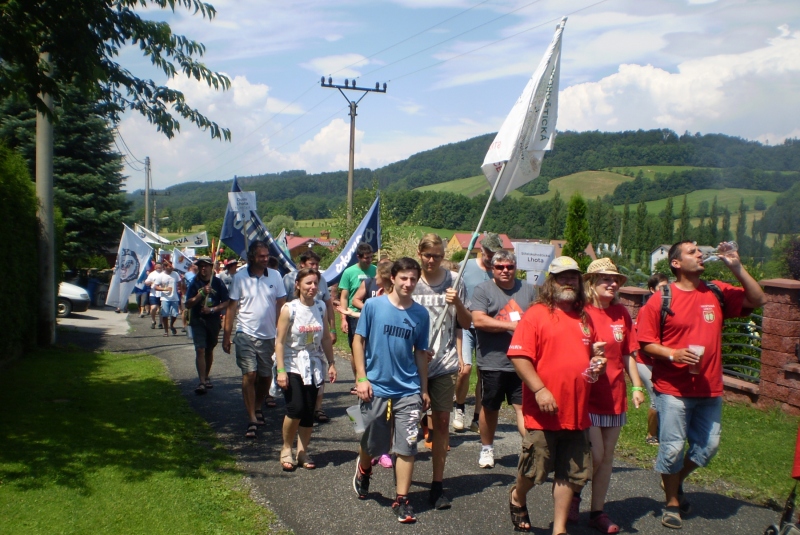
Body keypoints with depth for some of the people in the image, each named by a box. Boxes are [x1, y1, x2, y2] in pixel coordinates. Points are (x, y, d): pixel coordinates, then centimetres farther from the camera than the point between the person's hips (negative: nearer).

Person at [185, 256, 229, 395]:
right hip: (198, 321, -1)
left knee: (209, 350, 13)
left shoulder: (218, 283, -1)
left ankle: (206, 377, 30)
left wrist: (212, 309, -15)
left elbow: (226, 302, 0)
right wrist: (201, 294, -20)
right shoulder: (194, 283, -2)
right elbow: (188, 304, -7)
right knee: (200, 350, -12)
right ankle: (201, 382, -14)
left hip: (214, 320, 1)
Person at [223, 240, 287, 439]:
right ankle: (252, 419, -3)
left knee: (266, 376, 12)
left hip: (269, 335, 3)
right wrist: (226, 336, -3)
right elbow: (232, 307, -1)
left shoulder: (275, 276, 1)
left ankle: (257, 407, 36)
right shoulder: (240, 277, -4)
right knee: (249, 375, -8)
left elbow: (281, 305, 4)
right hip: (246, 335, -2)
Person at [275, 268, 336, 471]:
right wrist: (280, 370, -16)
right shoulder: (289, 309, -10)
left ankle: (303, 452, 20)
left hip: (314, 367, 4)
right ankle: (286, 449, 8)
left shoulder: (321, 307, 2)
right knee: (296, 409, -14)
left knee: (309, 412, 4)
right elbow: (280, 342, -11)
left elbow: (326, 338, 10)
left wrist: (331, 363, 8)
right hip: (293, 366, -4)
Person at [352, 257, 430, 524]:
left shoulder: (421, 314, 0)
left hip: (409, 391, 1)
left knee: (407, 447, 0)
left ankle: (402, 500, 13)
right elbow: (358, 341, -1)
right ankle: (363, 470, 46)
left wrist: (424, 389, 10)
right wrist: (361, 378, -7)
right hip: (376, 388, -1)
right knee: (372, 443, 14)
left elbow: (420, 352, 7)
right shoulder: (373, 305, -6)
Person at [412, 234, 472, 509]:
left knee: (441, 422, 5)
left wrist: (457, 303, -15)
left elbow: (466, 323, 2)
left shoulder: (454, 281, -1)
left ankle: (437, 484, 16)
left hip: (445, 363, 0)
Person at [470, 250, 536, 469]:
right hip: (493, 362, -2)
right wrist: (512, 326, -16)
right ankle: (487, 448, 30)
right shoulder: (483, 290, -3)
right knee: (490, 408, 13)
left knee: (524, 407, -3)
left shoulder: (529, 290, 10)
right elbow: (478, 320, -15)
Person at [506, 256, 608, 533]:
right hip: (543, 411, -6)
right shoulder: (536, 315, -7)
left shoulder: (584, 318, 13)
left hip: (577, 411, 6)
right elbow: (518, 355, -14)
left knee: (571, 474, 10)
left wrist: (597, 363, 4)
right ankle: (517, 498, 38)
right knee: (533, 470, 8)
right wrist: (540, 390, -19)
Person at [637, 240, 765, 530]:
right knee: (672, 448, 1)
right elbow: (646, 343, -5)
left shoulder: (717, 293, 7)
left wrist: (737, 267, -3)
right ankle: (672, 503, 21)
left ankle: (677, 481, 38)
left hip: (710, 389, 5)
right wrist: (673, 354, -22)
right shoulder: (661, 299, -6)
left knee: (708, 446, 13)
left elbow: (757, 300, 8)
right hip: (673, 389, -5)